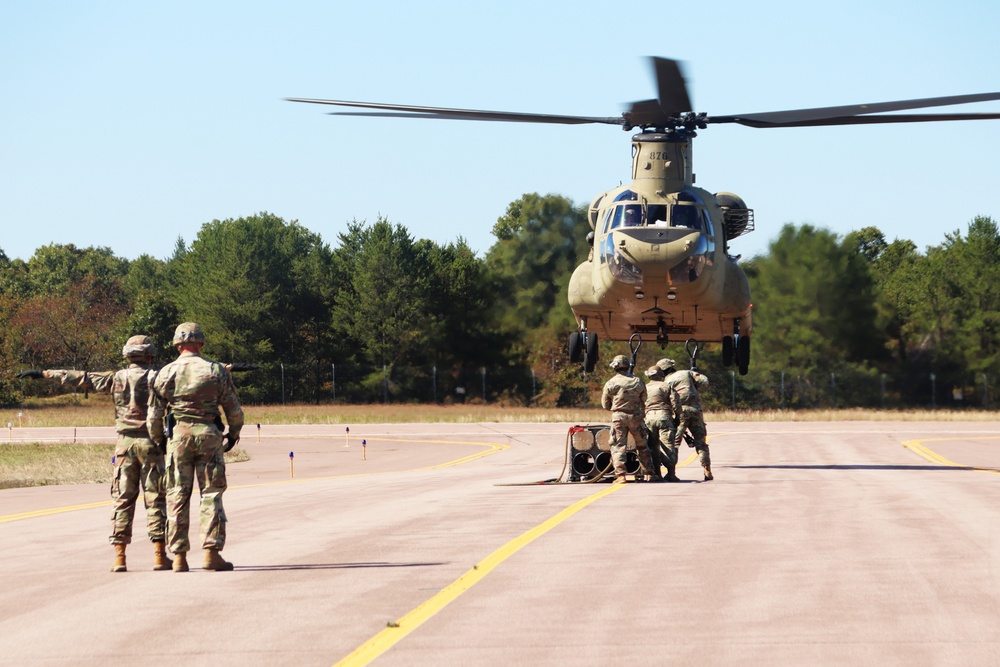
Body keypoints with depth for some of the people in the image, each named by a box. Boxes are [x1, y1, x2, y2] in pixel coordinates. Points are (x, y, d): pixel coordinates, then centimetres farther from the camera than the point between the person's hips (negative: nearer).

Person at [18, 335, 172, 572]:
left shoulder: (116, 379, 5)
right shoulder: (157, 377, -2)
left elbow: (79, 378, 11)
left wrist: (43, 374, 18)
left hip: (125, 444, 2)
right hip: (151, 442, -2)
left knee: (122, 500, 5)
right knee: (155, 499, 2)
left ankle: (119, 556, 0)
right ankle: (159, 556, -2)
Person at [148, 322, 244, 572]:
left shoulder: (166, 373, 2)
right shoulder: (216, 370, 1)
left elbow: (154, 415, 4)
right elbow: (234, 410, 4)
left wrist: (158, 440, 19)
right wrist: (234, 434, 21)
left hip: (178, 436, 1)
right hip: (209, 435, -1)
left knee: (177, 496, 5)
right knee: (211, 494, 4)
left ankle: (179, 556, 3)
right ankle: (211, 552, -3)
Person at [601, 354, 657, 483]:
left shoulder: (611, 383, -1)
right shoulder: (638, 382, 4)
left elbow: (605, 404, 7)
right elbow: (644, 402, 12)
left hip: (618, 416, -2)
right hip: (636, 417, 2)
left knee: (618, 447, 0)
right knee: (642, 446, 13)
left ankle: (620, 474, -11)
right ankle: (649, 473, 16)